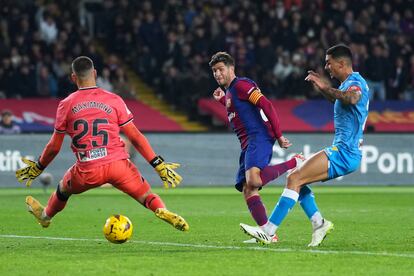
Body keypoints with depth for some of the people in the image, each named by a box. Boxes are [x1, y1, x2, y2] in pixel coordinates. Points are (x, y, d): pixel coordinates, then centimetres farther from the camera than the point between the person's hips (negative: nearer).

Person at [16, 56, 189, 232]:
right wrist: (159, 166, 5)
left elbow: (54, 147, 10)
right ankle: (163, 211, -26)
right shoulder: (114, 100, 1)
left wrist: (37, 168, 27)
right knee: (146, 196, 6)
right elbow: (135, 138, 0)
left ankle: (46, 216, 54)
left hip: (87, 171, 1)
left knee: (64, 189, 30)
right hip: (117, 164, -1)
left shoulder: (66, 105, 3)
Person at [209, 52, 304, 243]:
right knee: (247, 190, 0)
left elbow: (266, 105, -13)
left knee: (253, 179, -32)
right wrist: (222, 100, 33)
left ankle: (294, 163, -14)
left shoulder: (241, 85, -5)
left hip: (259, 137, -10)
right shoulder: (229, 92, 25)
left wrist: (279, 135, -16)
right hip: (248, 144, 10)